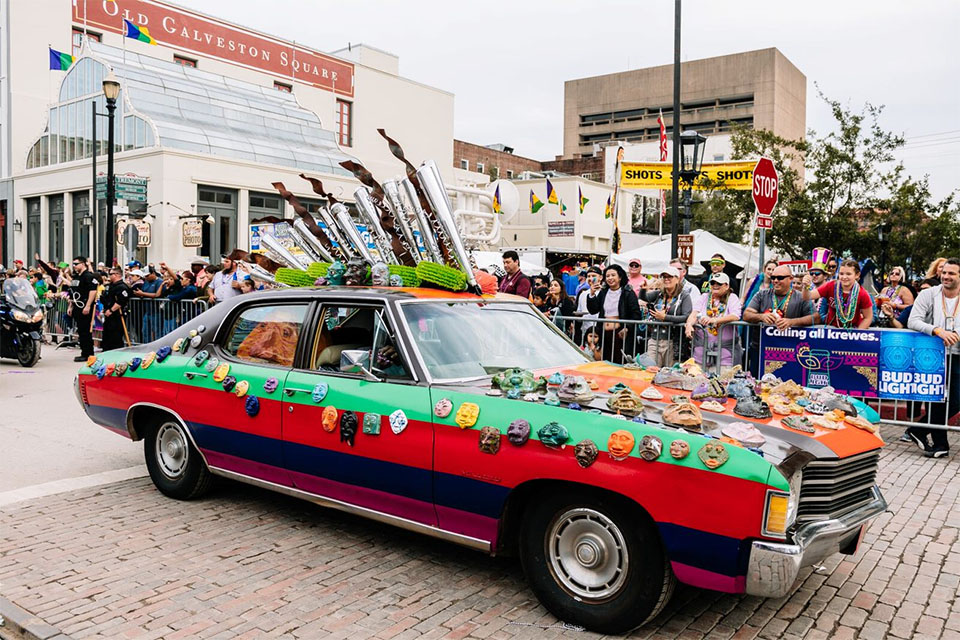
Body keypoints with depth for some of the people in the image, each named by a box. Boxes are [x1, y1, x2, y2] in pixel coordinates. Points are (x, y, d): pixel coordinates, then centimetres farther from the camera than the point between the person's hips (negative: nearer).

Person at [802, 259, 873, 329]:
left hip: (852, 330, -1)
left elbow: (868, 318, -4)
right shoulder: (831, 286, -12)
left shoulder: (862, 295, -15)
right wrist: (806, 287, -39)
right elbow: (808, 297, -19)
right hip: (831, 327, 1)